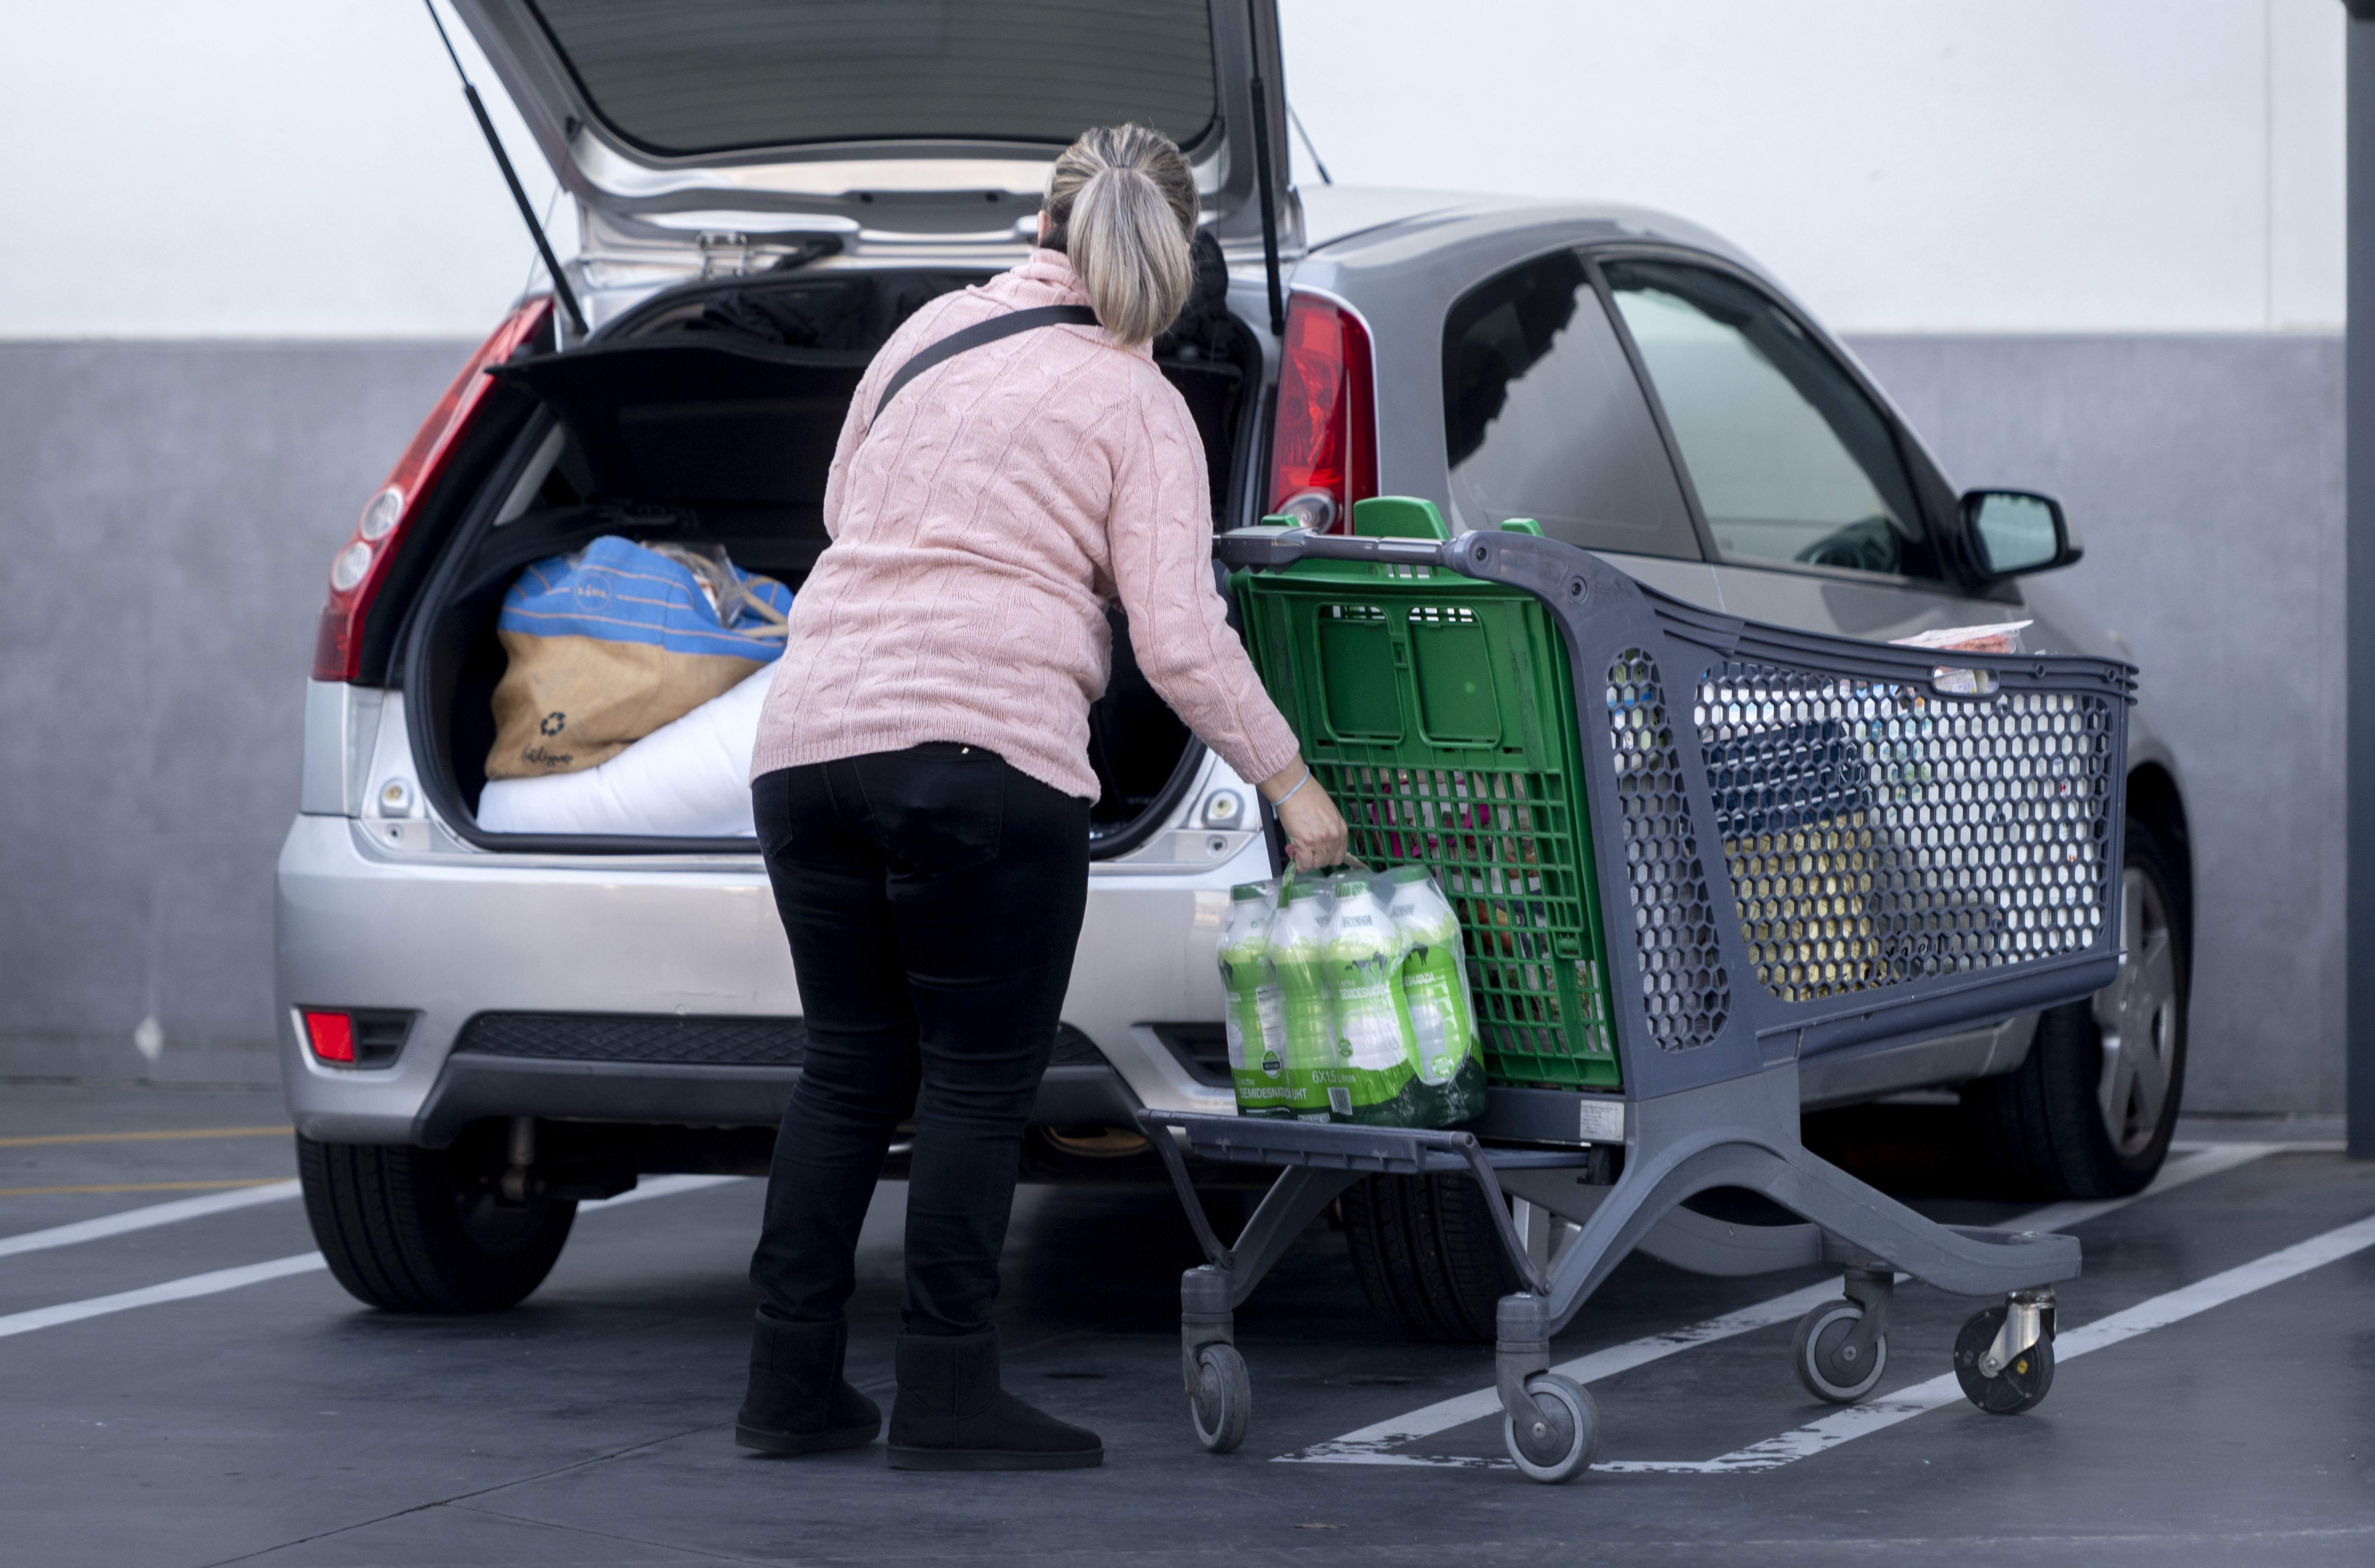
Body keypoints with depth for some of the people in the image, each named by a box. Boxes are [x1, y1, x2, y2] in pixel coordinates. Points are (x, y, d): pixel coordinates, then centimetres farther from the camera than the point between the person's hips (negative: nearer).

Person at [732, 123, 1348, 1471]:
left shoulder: (930, 334, 17)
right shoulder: (1140, 407, 3)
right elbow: (1179, 635, -5)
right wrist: (1288, 779, 4)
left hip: (810, 740, 5)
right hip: (985, 749, -5)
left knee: (851, 1068, 13)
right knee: (979, 1081, 2)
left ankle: (794, 1382, 13)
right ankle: (948, 1398, 1)